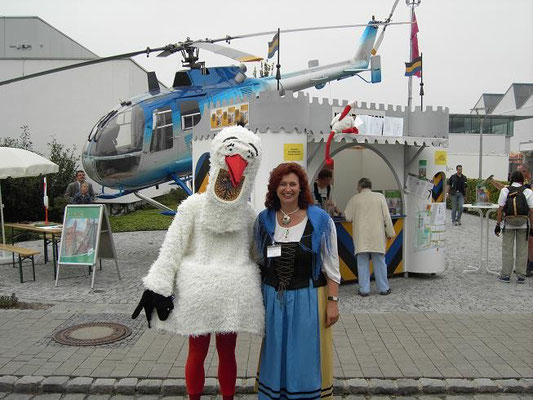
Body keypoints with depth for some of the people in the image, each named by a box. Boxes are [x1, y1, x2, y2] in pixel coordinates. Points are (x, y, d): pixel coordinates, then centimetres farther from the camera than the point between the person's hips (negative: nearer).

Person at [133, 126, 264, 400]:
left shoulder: (247, 213, 3)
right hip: (198, 291, -1)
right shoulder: (193, 206, -5)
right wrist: (157, 288, -14)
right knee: (197, 352, 12)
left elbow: (255, 253, 7)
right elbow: (171, 248, -8)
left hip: (233, 293, 2)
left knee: (227, 352, 14)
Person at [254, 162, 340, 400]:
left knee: (307, 358, 8)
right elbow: (259, 262, 10)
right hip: (273, 299, 3)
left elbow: (331, 265, -5)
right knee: (275, 356, 15)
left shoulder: (320, 220, -7)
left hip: (308, 299, -3)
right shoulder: (264, 220, 3)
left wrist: (332, 301, -9)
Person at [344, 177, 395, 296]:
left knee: (362, 263, 5)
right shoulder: (380, 197, 2)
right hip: (377, 237, 1)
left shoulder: (355, 199, 0)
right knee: (379, 262, 9)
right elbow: (386, 217, -1)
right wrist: (390, 232, 5)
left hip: (361, 237, -1)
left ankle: (364, 290, 7)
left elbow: (348, 217, 3)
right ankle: (384, 288, 17)